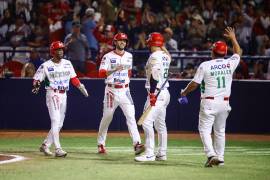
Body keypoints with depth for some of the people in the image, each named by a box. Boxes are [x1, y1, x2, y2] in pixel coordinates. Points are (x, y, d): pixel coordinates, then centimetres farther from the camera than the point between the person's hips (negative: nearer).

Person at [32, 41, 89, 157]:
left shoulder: (67, 63, 10)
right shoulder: (46, 66, -6)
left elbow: (73, 78, 16)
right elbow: (37, 79, -6)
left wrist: (81, 87, 4)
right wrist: (36, 85, -26)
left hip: (63, 95, 6)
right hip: (52, 94, -6)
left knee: (59, 124, 9)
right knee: (55, 121, -14)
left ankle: (45, 145, 22)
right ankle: (58, 149, -17)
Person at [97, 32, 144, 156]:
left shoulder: (129, 56, 10)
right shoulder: (108, 57, -6)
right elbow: (101, 73, -17)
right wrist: (115, 69, -29)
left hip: (125, 91, 3)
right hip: (111, 91, -3)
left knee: (131, 116, -11)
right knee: (107, 118, 6)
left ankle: (137, 144, -22)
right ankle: (100, 144, 22)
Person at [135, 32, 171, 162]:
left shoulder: (155, 56, -14)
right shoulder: (165, 56, 14)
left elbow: (155, 75, -23)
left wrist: (153, 94, -26)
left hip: (157, 93, -10)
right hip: (165, 92, 10)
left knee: (147, 122, -13)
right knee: (160, 124, 15)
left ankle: (149, 154, -18)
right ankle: (162, 153, 18)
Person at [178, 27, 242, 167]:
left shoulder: (205, 65, -9)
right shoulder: (230, 64, 0)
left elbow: (194, 83, -5)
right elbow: (238, 52, 21)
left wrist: (184, 92, 13)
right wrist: (233, 38, 32)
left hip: (209, 102, -4)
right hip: (224, 103, 4)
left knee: (205, 129, -1)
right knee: (220, 131, 17)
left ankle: (211, 155, -19)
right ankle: (220, 158, 19)